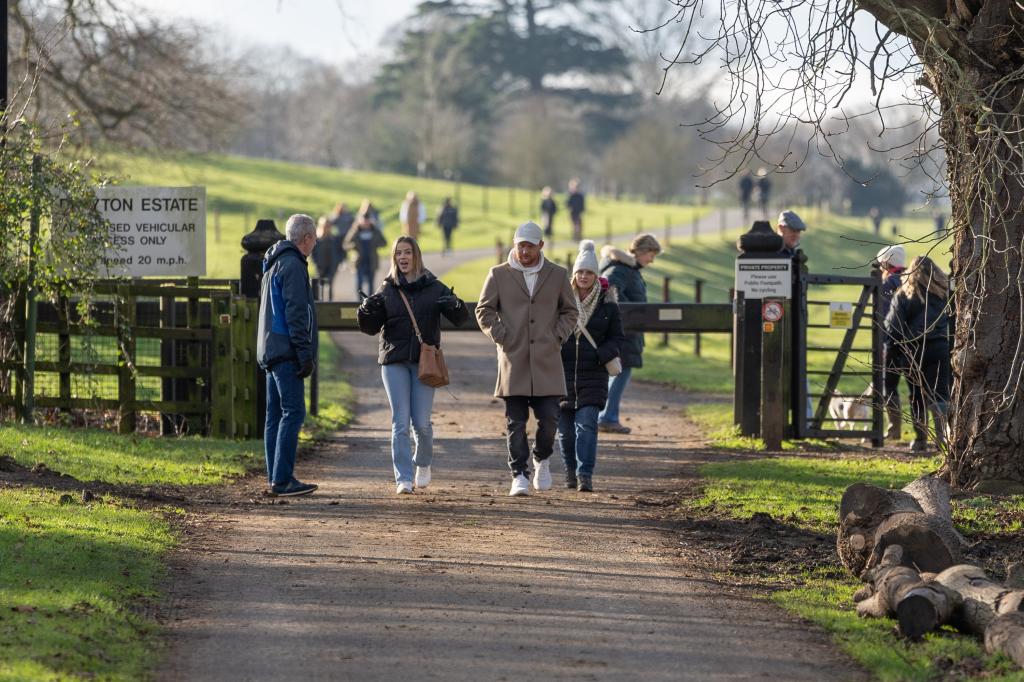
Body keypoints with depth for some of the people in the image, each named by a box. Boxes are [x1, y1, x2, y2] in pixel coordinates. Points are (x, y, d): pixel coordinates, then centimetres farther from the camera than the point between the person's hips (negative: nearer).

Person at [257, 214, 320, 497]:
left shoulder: (273, 264, 20)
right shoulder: (293, 265, -11)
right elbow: (295, 314, -18)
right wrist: (305, 354, -18)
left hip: (271, 352, 10)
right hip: (286, 351, -10)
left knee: (276, 415, 10)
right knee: (293, 413, -11)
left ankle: (276, 479, 11)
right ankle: (282, 480, -16)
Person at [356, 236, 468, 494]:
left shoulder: (433, 287, 3)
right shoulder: (387, 290, 6)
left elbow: (461, 317, -1)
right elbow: (371, 328, 6)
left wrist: (455, 305, -24)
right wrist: (367, 312, -15)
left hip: (424, 362, -1)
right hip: (394, 362, 1)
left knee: (421, 422, -1)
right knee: (400, 422, -5)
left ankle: (423, 463, 27)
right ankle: (403, 479, -4)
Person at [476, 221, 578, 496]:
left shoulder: (557, 275, 8)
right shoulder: (499, 275, 4)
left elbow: (570, 311, 17)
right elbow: (484, 310, 9)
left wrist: (558, 337, 3)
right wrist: (500, 336, -3)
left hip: (547, 360, 1)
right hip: (513, 361, -1)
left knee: (549, 418, -3)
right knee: (515, 422, -3)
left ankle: (541, 460, 23)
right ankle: (519, 476, 2)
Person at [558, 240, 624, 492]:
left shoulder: (607, 304, 3)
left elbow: (616, 338, 8)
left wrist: (602, 355, -10)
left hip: (592, 375, -1)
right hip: (562, 374, 1)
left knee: (586, 424, -13)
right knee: (565, 428, 7)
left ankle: (585, 475, -14)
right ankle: (570, 471, 25)